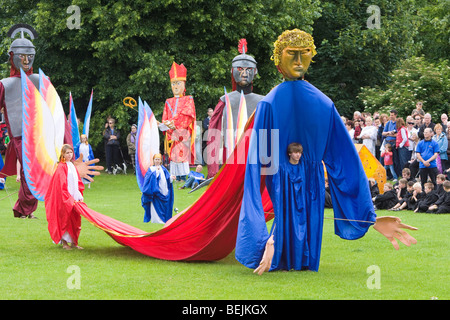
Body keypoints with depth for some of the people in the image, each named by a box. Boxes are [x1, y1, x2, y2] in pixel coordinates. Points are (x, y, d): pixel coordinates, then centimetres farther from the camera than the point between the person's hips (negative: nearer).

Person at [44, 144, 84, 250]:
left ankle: (73, 242, 13)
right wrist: (69, 198, -18)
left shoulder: (72, 166, 15)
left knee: (75, 220, 7)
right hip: (64, 199, -7)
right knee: (65, 219, -3)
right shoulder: (61, 167, -9)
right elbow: (61, 185, -14)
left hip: (74, 199, 7)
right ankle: (64, 243, 4)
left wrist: (80, 196, 4)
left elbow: (78, 182, 17)